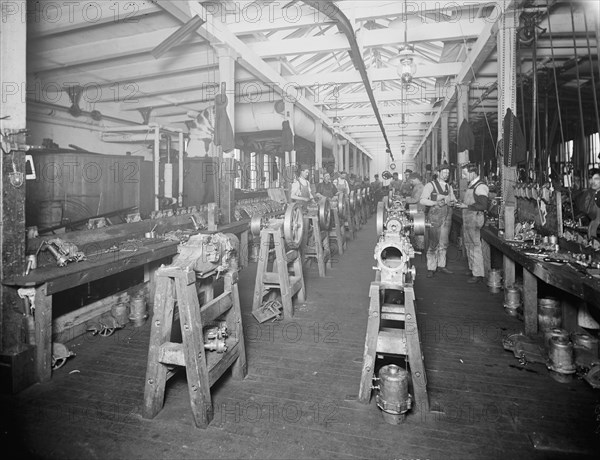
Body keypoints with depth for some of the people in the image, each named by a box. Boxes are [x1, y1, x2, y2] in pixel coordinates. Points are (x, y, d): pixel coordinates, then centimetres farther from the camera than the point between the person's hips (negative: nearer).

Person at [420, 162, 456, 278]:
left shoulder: (449, 186, 16)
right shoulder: (430, 185, -2)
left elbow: (453, 199, 20)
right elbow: (423, 200, -10)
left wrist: (452, 202, -3)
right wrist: (436, 203, -21)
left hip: (447, 217, 6)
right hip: (435, 216, -6)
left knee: (444, 243, 9)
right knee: (434, 243, -5)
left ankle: (441, 265, 20)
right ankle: (431, 268, 3)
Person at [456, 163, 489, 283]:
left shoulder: (480, 187, -15)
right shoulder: (470, 185, 15)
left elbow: (483, 206, -22)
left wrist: (467, 206, -18)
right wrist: (461, 203, 9)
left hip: (475, 218, -10)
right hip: (467, 219, 10)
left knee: (475, 246, -5)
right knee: (468, 244, 17)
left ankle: (478, 274, 2)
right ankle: (472, 269, 30)